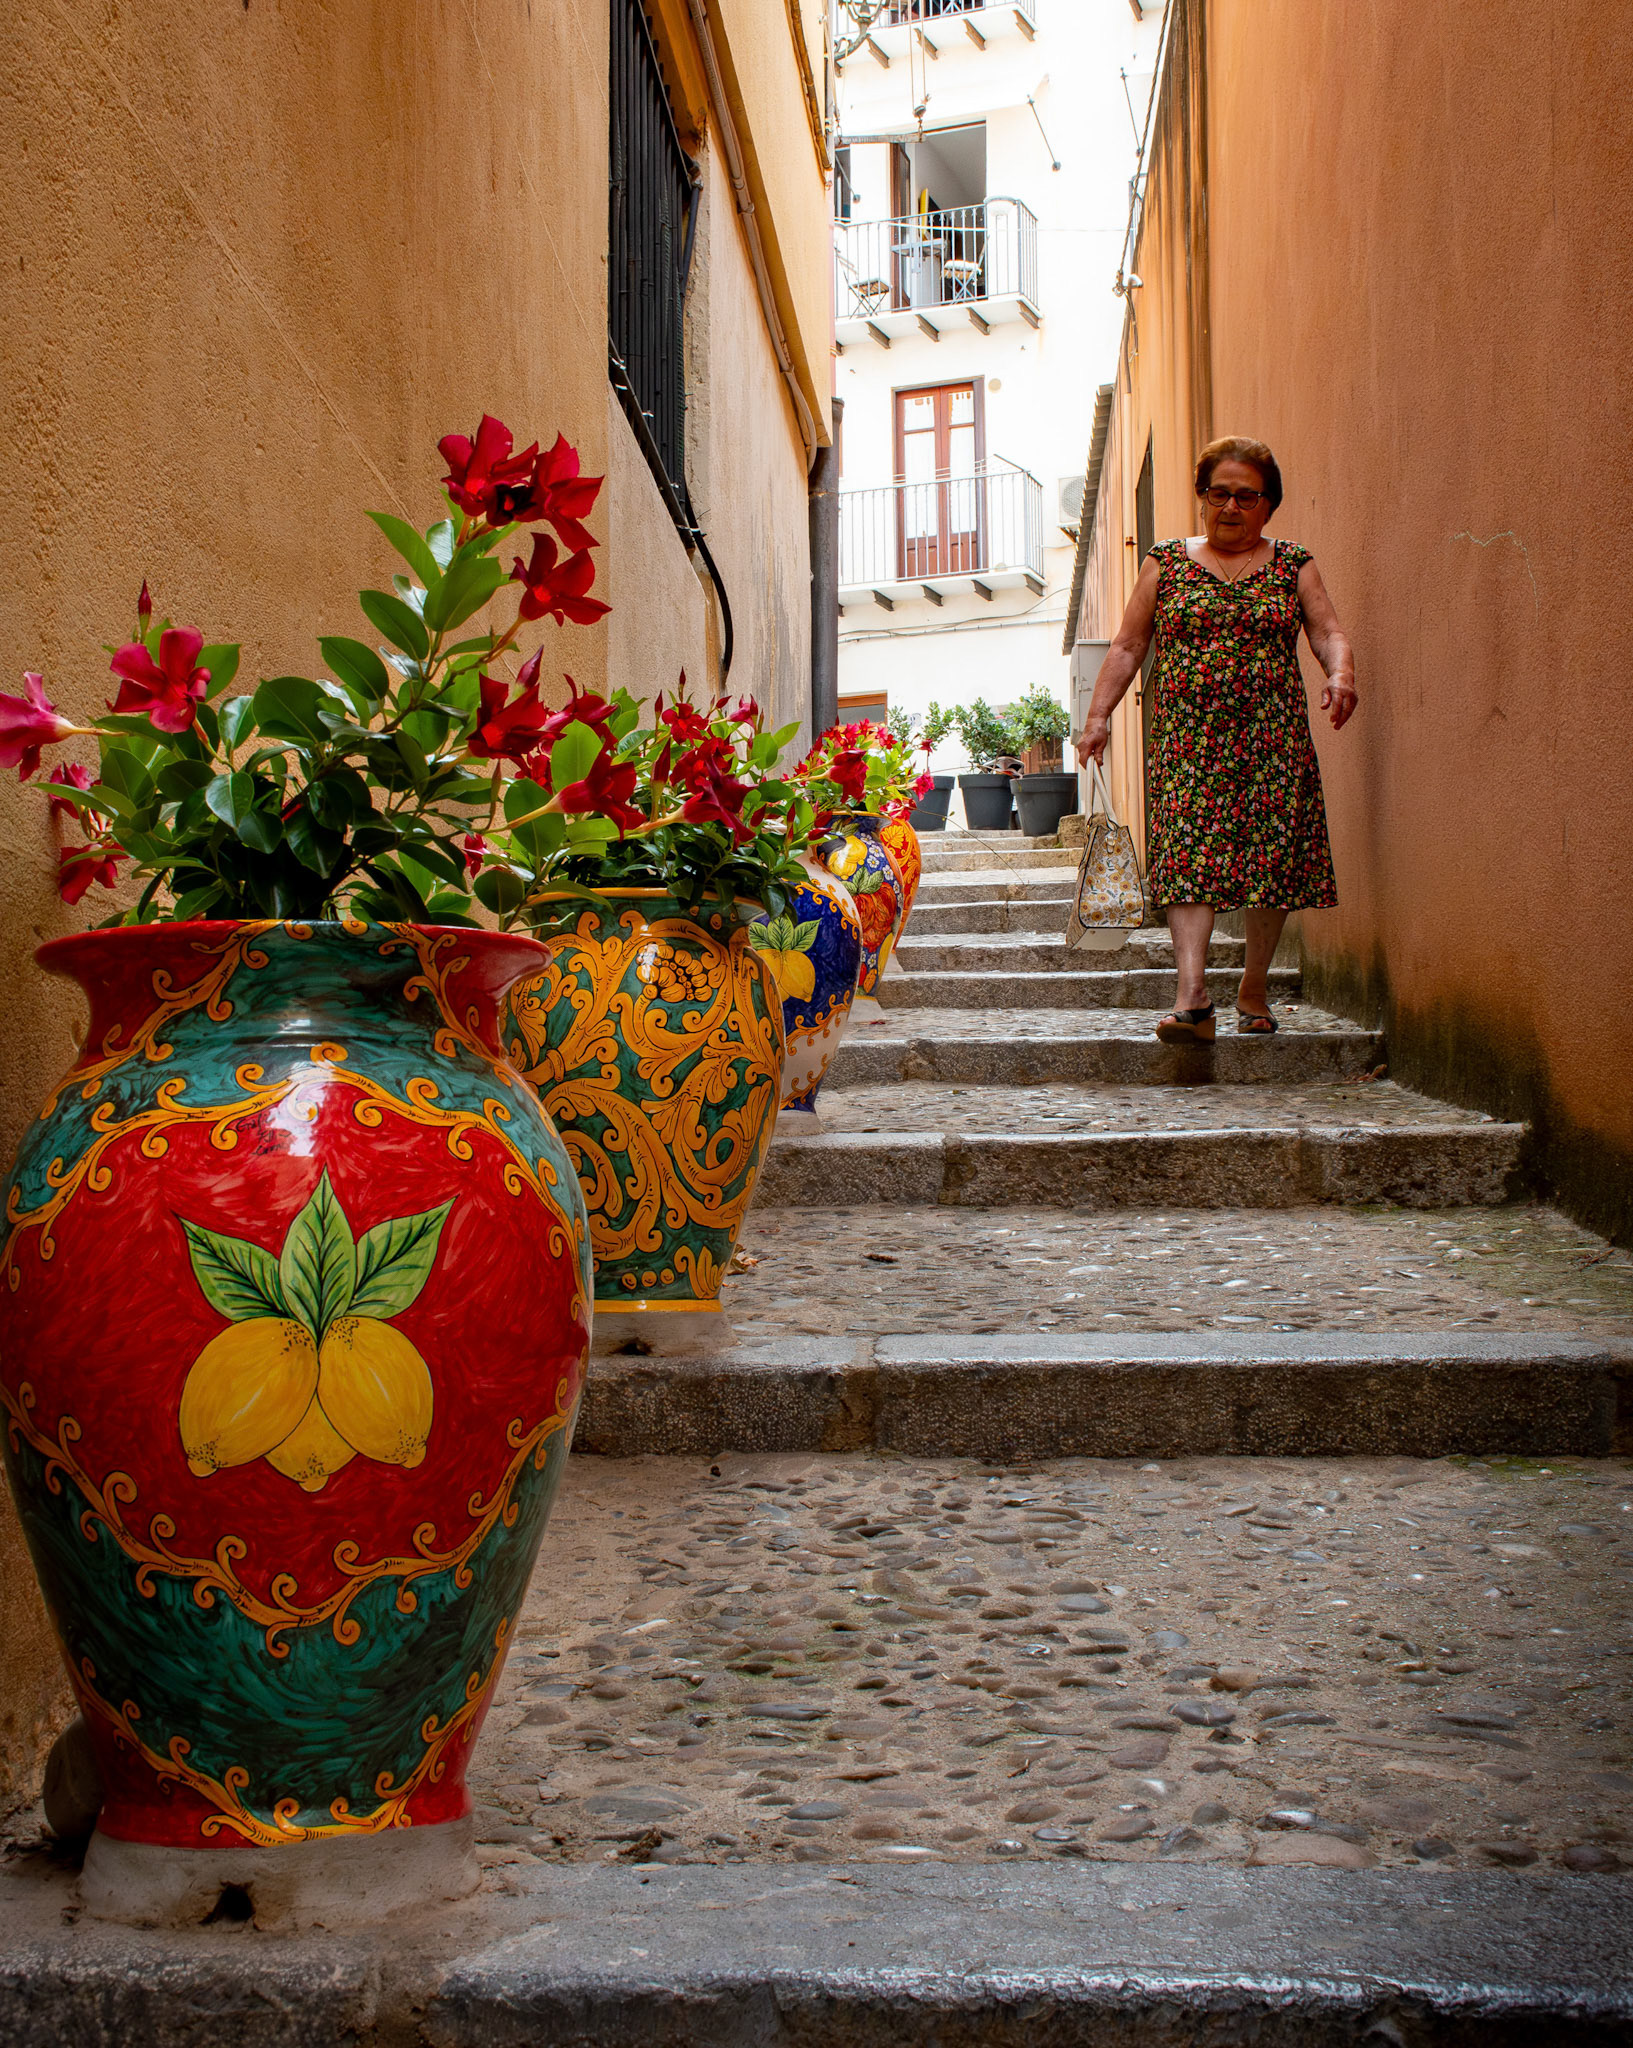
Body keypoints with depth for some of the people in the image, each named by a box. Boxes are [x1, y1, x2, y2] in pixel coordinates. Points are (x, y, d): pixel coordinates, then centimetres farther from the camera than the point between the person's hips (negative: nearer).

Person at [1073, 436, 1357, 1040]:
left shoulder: (1293, 565, 12)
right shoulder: (1166, 562, 12)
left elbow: (1329, 632, 3)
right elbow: (1127, 648, 11)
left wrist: (1341, 675, -19)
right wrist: (1098, 716, 1)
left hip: (1273, 739, 1)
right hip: (1188, 736, -1)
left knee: (1272, 857, -2)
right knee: (1186, 854, -15)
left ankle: (1253, 991, 13)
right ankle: (1192, 996, -24)